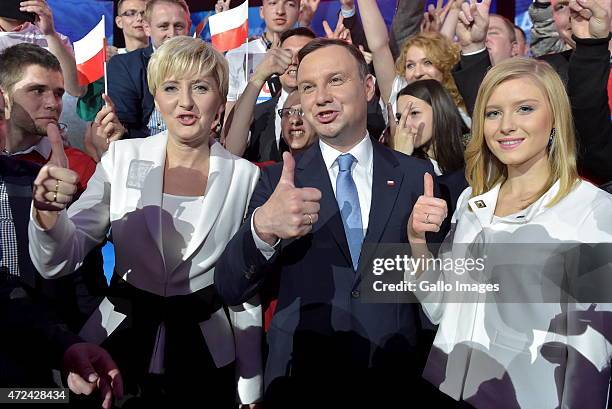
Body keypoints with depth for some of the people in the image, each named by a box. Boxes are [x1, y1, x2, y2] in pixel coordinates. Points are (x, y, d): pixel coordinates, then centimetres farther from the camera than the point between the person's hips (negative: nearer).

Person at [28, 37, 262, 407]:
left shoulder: (245, 176, -7)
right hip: (121, 340, 1)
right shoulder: (123, 157, -6)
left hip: (207, 356, 0)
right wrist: (48, 213, -29)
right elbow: (59, 261, -8)